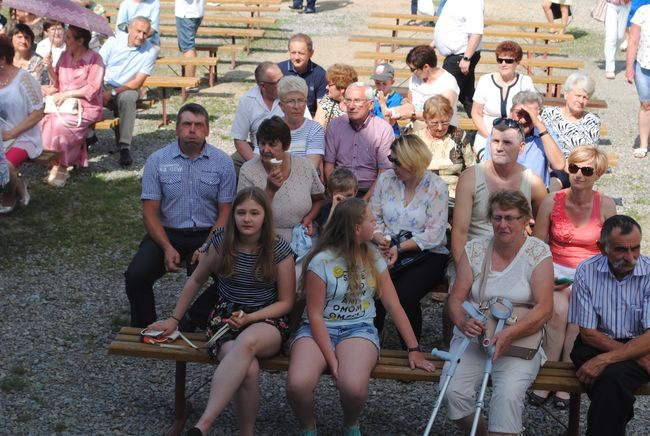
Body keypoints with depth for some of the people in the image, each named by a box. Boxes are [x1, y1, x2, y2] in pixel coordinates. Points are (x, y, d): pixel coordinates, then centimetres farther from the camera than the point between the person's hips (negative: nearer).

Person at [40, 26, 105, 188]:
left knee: (59, 123, -32)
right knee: (45, 119, -25)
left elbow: (93, 89, -12)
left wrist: (67, 94, -16)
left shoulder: (94, 59, -4)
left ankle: (60, 166, -20)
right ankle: (59, 164, -20)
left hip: (87, 107, -6)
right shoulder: (65, 55, 15)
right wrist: (50, 67, -1)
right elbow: (57, 83, 17)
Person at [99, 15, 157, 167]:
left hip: (127, 88, -2)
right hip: (105, 85, 2)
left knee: (127, 98, -37)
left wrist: (113, 93, -19)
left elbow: (138, 83, -11)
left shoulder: (150, 52, -8)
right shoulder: (115, 40, -4)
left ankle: (125, 147, -34)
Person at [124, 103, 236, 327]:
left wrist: (207, 248, -15)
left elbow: (225, 213, 1)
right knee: (136, 276, -22)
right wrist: (167, 248, -15)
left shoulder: (223, 162, 2)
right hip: (166, 233, 1)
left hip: (208, 234, -1)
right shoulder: (157, 160, 3)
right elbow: (150, 212, 0)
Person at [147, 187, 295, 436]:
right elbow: (196, 280, 13)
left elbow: (285, 302, 1)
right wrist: (174, 319, 15)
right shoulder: (221, 242, -2)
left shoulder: (279, 250, -6)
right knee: (248, 369, -36)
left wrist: (250, 318, -14)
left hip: (266, 321, -1)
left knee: (247, 341, -42)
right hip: (226, 317, 1)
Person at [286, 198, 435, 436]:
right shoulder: (321, 262, -10)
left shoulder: (373, 258, 3)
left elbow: (393, 305, 4)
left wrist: (414, 349, -1)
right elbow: (315, 314, -10)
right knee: (297, 384, -32)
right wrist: (332, 359, -17)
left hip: (359, 328, 2)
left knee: (353, 386, -32)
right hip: (320, 329, -2)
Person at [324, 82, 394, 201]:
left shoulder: (384, 129, -1)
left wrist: (365, 200, -15)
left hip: (369, 191, -1)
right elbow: (329, 164, 8)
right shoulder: (334, 125, 8)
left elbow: (384, 173, -3)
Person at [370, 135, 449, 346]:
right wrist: (379, 238, -12)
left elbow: (434, 235, -11)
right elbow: (373, 218, 10)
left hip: (426, 254, -3)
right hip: (388, 251, 3)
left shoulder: (436, 186, -5)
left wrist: (400, 248, -18)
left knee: (403, 295, -31)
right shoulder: (385, 179, 9)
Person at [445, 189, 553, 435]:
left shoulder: (538, 253, -1)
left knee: (508, 395, -31)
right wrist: (463, 321, -20)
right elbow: (456, 299, 3)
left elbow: (544, 308, -11)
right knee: (453, 391, -23)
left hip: (519, 341, -2)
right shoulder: (474, 250, 6)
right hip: (473, 338, 2)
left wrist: (509, 335, -26)